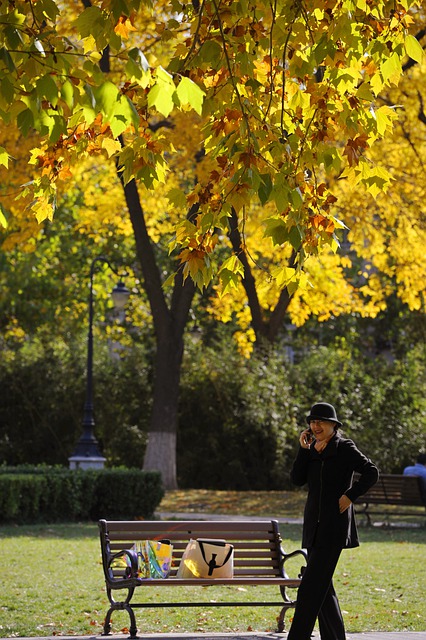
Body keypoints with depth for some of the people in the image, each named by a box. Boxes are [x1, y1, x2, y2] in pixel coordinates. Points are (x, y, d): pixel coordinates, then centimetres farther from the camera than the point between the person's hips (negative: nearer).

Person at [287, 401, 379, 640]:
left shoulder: (345, 448, -4)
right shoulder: (312, 450, 13)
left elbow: (371, 472, -8)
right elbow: (297, 479, 3)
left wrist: (350, 496, -13)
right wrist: (304, 449, -3)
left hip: (334, 524, -7)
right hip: (314, 525, 7)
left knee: (311, 585, -12)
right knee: (322, 585, 10)